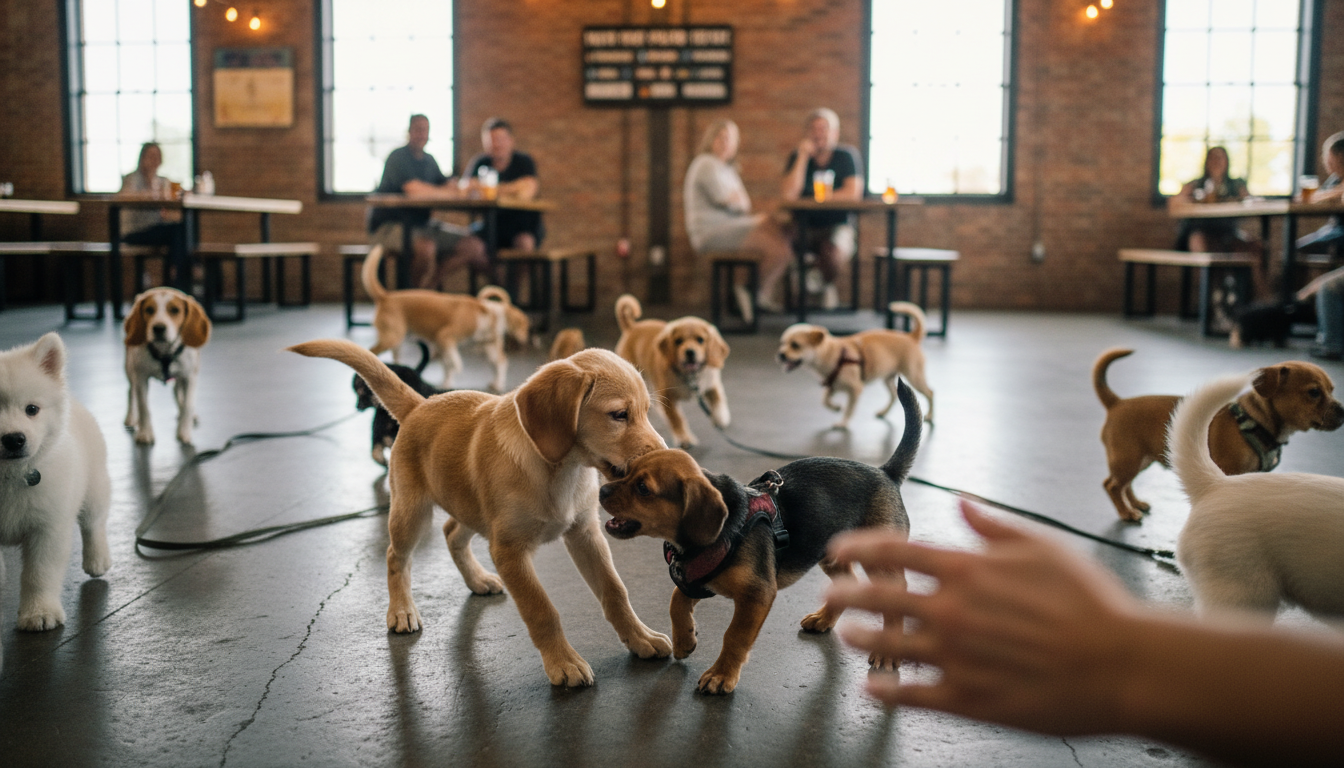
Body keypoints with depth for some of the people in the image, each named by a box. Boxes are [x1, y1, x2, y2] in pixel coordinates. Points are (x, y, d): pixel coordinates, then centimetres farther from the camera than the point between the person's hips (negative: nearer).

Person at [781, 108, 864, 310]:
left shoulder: (847, 156, 0)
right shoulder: (797, 158, 4)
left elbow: (853, 194, -13)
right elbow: (789, 194, -12)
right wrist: (803, 156, -13)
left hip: (838, 225, -2)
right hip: (805, 227, 2)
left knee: (833, 252, -36)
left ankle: (828, 283, 4)